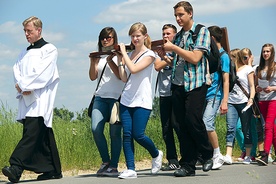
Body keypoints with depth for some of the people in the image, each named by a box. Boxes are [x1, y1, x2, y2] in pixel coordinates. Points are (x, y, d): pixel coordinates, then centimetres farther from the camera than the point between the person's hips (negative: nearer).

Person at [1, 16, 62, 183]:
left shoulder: (49, 50, 1)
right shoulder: (25, 53, 23)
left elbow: (43, 74, -10)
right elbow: (17, 70, 12)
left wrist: (24, 85, -11)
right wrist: (22, 87, -8)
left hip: (40, 99, -7)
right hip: (26, 98, 7)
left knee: (31, 131, -19)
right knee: (42, 134, 8)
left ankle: (16, 168, -32)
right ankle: (53, 170, 13)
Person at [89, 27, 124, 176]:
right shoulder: (99, 56, 16)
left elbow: (121, 75, -6)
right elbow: (93, 77, 11)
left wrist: (110, 61, -13)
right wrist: (93, 62, -3)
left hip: (116, 98, -4)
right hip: (100, 97, 4)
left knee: (115, 132, -5)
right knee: (96, 129, -12)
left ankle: (113, 166, 1)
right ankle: (105, 161, 4)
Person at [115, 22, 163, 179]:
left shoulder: (149, 54, -3)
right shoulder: (129, 55, 14)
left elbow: (134, 69, -18)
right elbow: (124, 78, 8)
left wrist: (124, 53, -9)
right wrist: (120, 59, 4)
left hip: (142, 101, -5)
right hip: (126, 100, 5)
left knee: (138, 135, -9)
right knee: (127, 134, -4)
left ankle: (156, 154, 19)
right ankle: (130, 169, -2)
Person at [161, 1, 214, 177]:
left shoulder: (202, 31, -1)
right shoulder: (178, 36, 17)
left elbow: (195, 58, -12)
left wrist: (173, 48, -12)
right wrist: (163, 54, 3)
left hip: (195, 84, -6)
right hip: (178, 84, 6)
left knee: (193, 120, -15)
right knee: (182, 125, 3)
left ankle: (208, 154, 8)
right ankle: (188, 165, 6)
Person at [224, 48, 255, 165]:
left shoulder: (248, 69, 5)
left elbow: (252, 86, 0)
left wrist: (251, 99, -17)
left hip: (244, 102, -2)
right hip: (231, 102, 3)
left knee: (246, 130, 4)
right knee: (230, 129, -11)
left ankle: (248, 156, 13)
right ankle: (228, 156, -19)